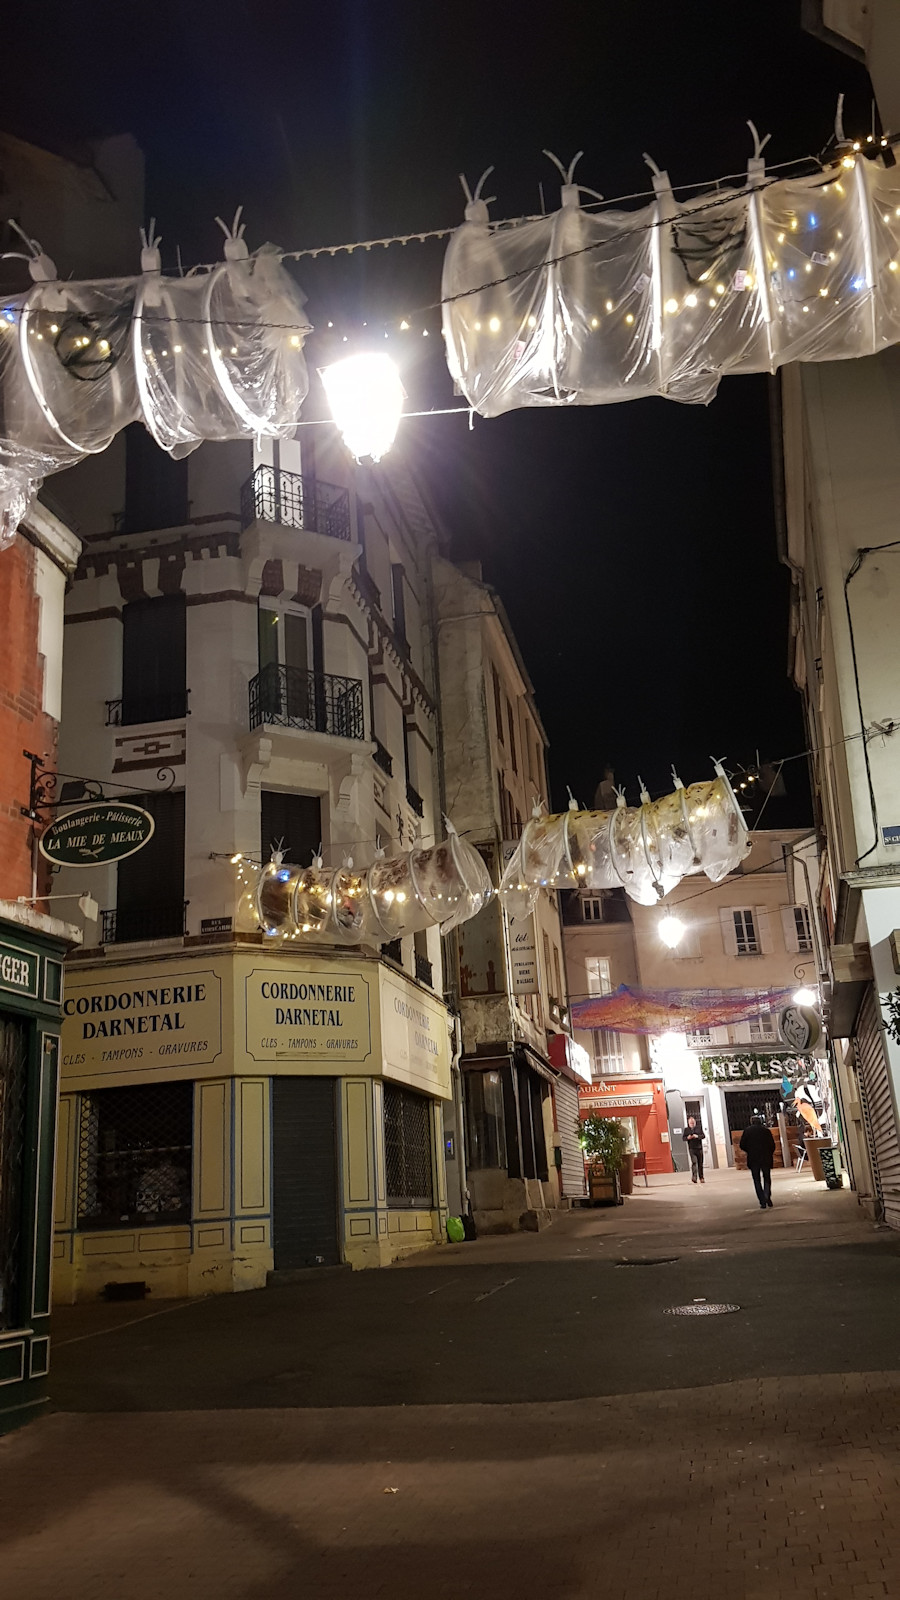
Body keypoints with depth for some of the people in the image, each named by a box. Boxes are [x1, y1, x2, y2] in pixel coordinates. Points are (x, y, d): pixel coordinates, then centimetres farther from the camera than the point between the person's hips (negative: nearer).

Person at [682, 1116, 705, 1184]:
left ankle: (701, 1178, 18)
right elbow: (683, 1138, 8)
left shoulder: (699, 1128, 9)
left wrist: (697, 1136, -16)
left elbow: (703, 1136, 3)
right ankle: (694, 1177, -25)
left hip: (699, 1148, 2)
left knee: (700, 1163, 7)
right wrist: (687, 1138, -13)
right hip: (692, 1148, -2)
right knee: (694, 1162, -19)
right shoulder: (686, 1129, 8)